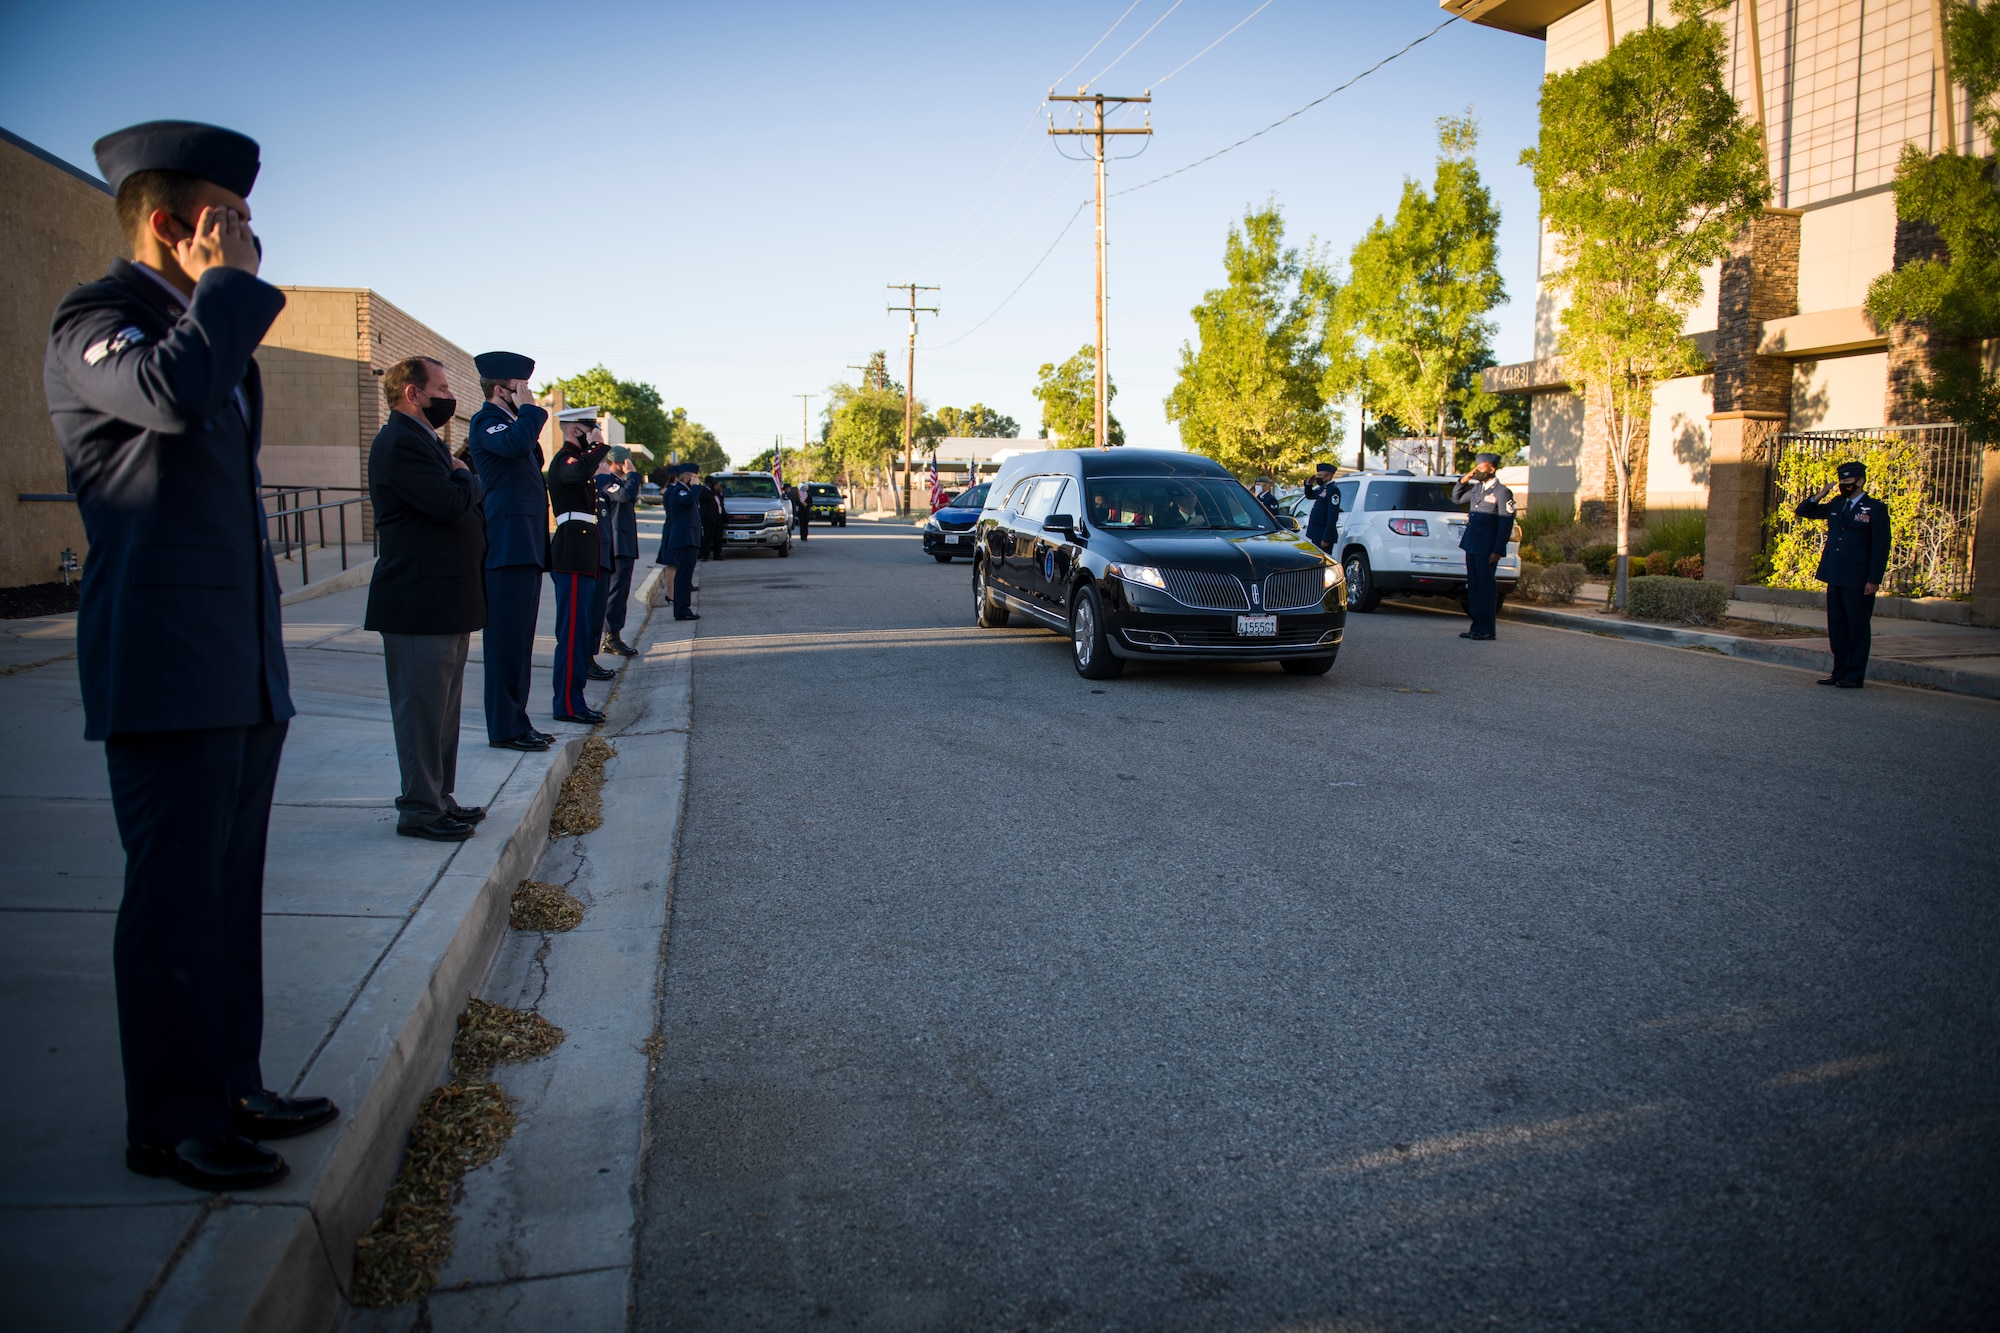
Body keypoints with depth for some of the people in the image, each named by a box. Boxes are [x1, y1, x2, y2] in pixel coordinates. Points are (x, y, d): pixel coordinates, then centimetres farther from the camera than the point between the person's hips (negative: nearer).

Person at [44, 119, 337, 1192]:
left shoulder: (203, 322, 21)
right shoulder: (94, 320, -7)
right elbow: (173, 392, -30)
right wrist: (228, 286, -14)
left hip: (244, 666, 9)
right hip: (164, 670, -9)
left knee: (228, 893, 14)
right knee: (175, 901, -3)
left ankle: (230, 1090, 24)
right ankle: (172, 1126, 8)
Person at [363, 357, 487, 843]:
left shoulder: (424, 440, 20)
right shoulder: (399, 443, -15)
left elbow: (460, 504, 21)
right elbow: (449, 503, -25)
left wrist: (460, 481, 1)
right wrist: (467, 478, -6)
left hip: (446, 601, 11)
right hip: (420, 605, -11)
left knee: (443, 707, 15)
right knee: (422, 708, -4)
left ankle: (439, 798, 24)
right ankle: (419, 810, 3)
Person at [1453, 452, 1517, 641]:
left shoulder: (1502, 492, -9)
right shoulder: (1476, 488, 13)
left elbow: (1506, 525, -12)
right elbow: (1456, 499, 25)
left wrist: (1497, 551, -17)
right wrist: (1463, 481, 8)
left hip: (1487, 548, -8)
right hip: (1471, 545, 8)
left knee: (1486, 587, -5)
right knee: (1473, 586, 10)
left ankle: (1487, 629, -1)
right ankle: (1477, 627, 16)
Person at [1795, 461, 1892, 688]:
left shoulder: (1875, 509, -5)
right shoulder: (1836, 506, 13)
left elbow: (1881, 547, -8)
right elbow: (1803, 511, 24)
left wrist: (1874, 580, -14)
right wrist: (1817, 497, 4)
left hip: (1858, 580, -6)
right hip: (1834, 577, 6)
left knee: (1857, 627, -1)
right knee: (1836, 627, 10)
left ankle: (1855, 676, 4)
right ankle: (1840, 672, 18)